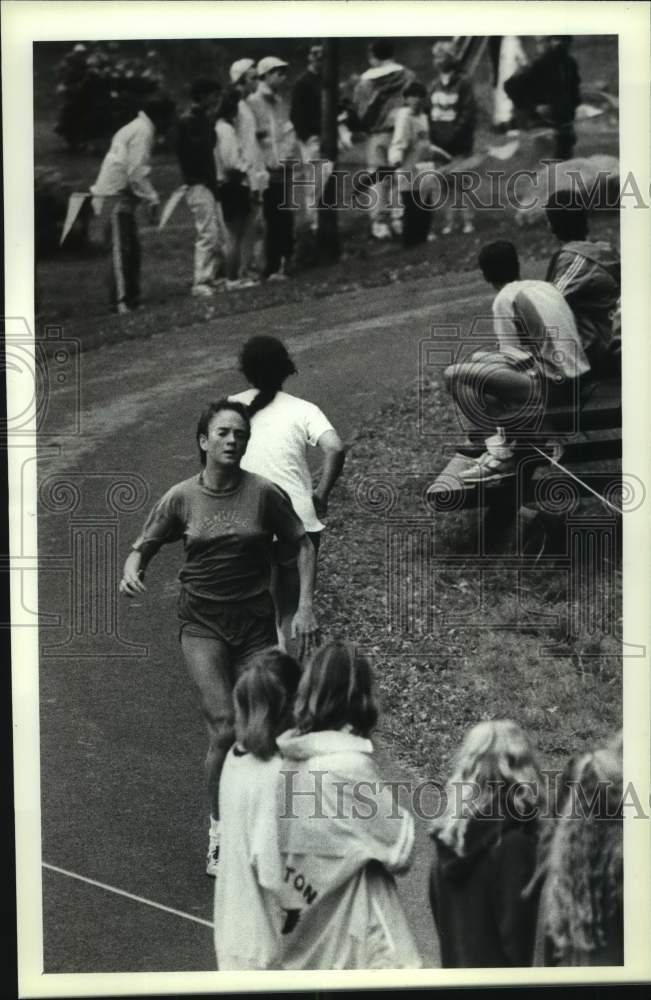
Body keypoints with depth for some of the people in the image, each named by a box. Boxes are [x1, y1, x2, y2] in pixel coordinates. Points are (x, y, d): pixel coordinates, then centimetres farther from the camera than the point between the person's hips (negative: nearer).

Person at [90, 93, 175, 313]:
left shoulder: (136, 128, 20)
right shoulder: (143, 131, -12)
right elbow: (136, 171, -19)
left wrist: (150, 196, 16)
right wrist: (152, 198, -16)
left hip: (118, 195, 10)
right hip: (116, 196, -10)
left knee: (131, 248, 12)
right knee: (122, 248, -12)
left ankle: (131, 297, 16)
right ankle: (121, 301, -15)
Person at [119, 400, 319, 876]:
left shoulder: (264, 493, -5)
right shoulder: (181, 498, -1)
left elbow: (302, 544, 5)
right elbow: (144, 546, 10)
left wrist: (305, 607, -4)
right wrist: (132, 570, -13)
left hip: (255, 621, 1)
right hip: (202, 622, -1)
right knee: (224, 726, -16)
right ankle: (219, 826, 1)